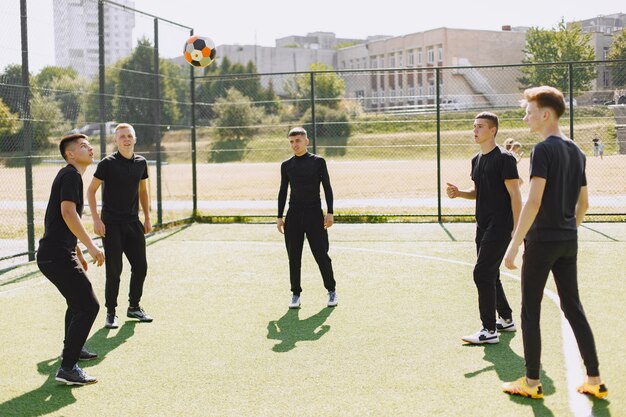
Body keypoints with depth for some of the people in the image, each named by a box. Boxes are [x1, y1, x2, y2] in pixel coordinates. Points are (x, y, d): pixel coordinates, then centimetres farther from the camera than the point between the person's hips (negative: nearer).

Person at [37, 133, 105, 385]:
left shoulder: (69, 176, 21)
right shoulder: (71, 175, -11)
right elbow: (68, 213, -25)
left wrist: (79, 255, 33)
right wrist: (91, 247, -28)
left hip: (56, 255, 11)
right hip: (58, 256, -11)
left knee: (78, 302, 28)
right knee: (88, 306, -14)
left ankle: (71, 348, 48)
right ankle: (67, 368, -15)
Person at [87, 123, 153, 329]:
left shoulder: (141, 163, 6)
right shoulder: (108, 163, -9)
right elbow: (91, 190, -5)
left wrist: (147, 218, 15)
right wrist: (96, 220, -12)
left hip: (133, 223, 5)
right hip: (111, 225, -5)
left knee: (140, 267, 7)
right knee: (114, 271, -4)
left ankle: (134, 307, 25)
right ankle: (111, 313, 9)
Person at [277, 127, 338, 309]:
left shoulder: (318, 162, 0)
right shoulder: (286, 165, 7)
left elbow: (327, 188, 0)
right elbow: (282, 191, 12)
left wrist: (329, 212, -8)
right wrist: (280, 217, 8)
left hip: (315, 214, -2)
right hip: (293, 216, 3)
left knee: (322, 255, 0)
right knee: (294, 258, 3)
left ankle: (331, 291, 15)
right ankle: (295, 294, 12)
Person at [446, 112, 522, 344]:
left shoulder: (504, 158, -12)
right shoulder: (477, 160, 13)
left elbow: (515, 195, -14)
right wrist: (458, 193, 2)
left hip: (500, 227, -9)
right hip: (483, 226, 9)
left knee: (482, 273, -13)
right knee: (489, 275, 15)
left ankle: (489, 331, -9)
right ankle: (506, 319, 30)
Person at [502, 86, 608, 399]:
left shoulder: (543, 150, -14)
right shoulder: (576, 151, 11)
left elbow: (534, 201, -21)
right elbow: (583, 202, 16)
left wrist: (514, 244, -19)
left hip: (542, 241, -8)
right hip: (568, 243, 8)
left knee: (530, 311, 3)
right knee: (573, 307, 13)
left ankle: (532, 383, 9)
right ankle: (594, 380, 16)